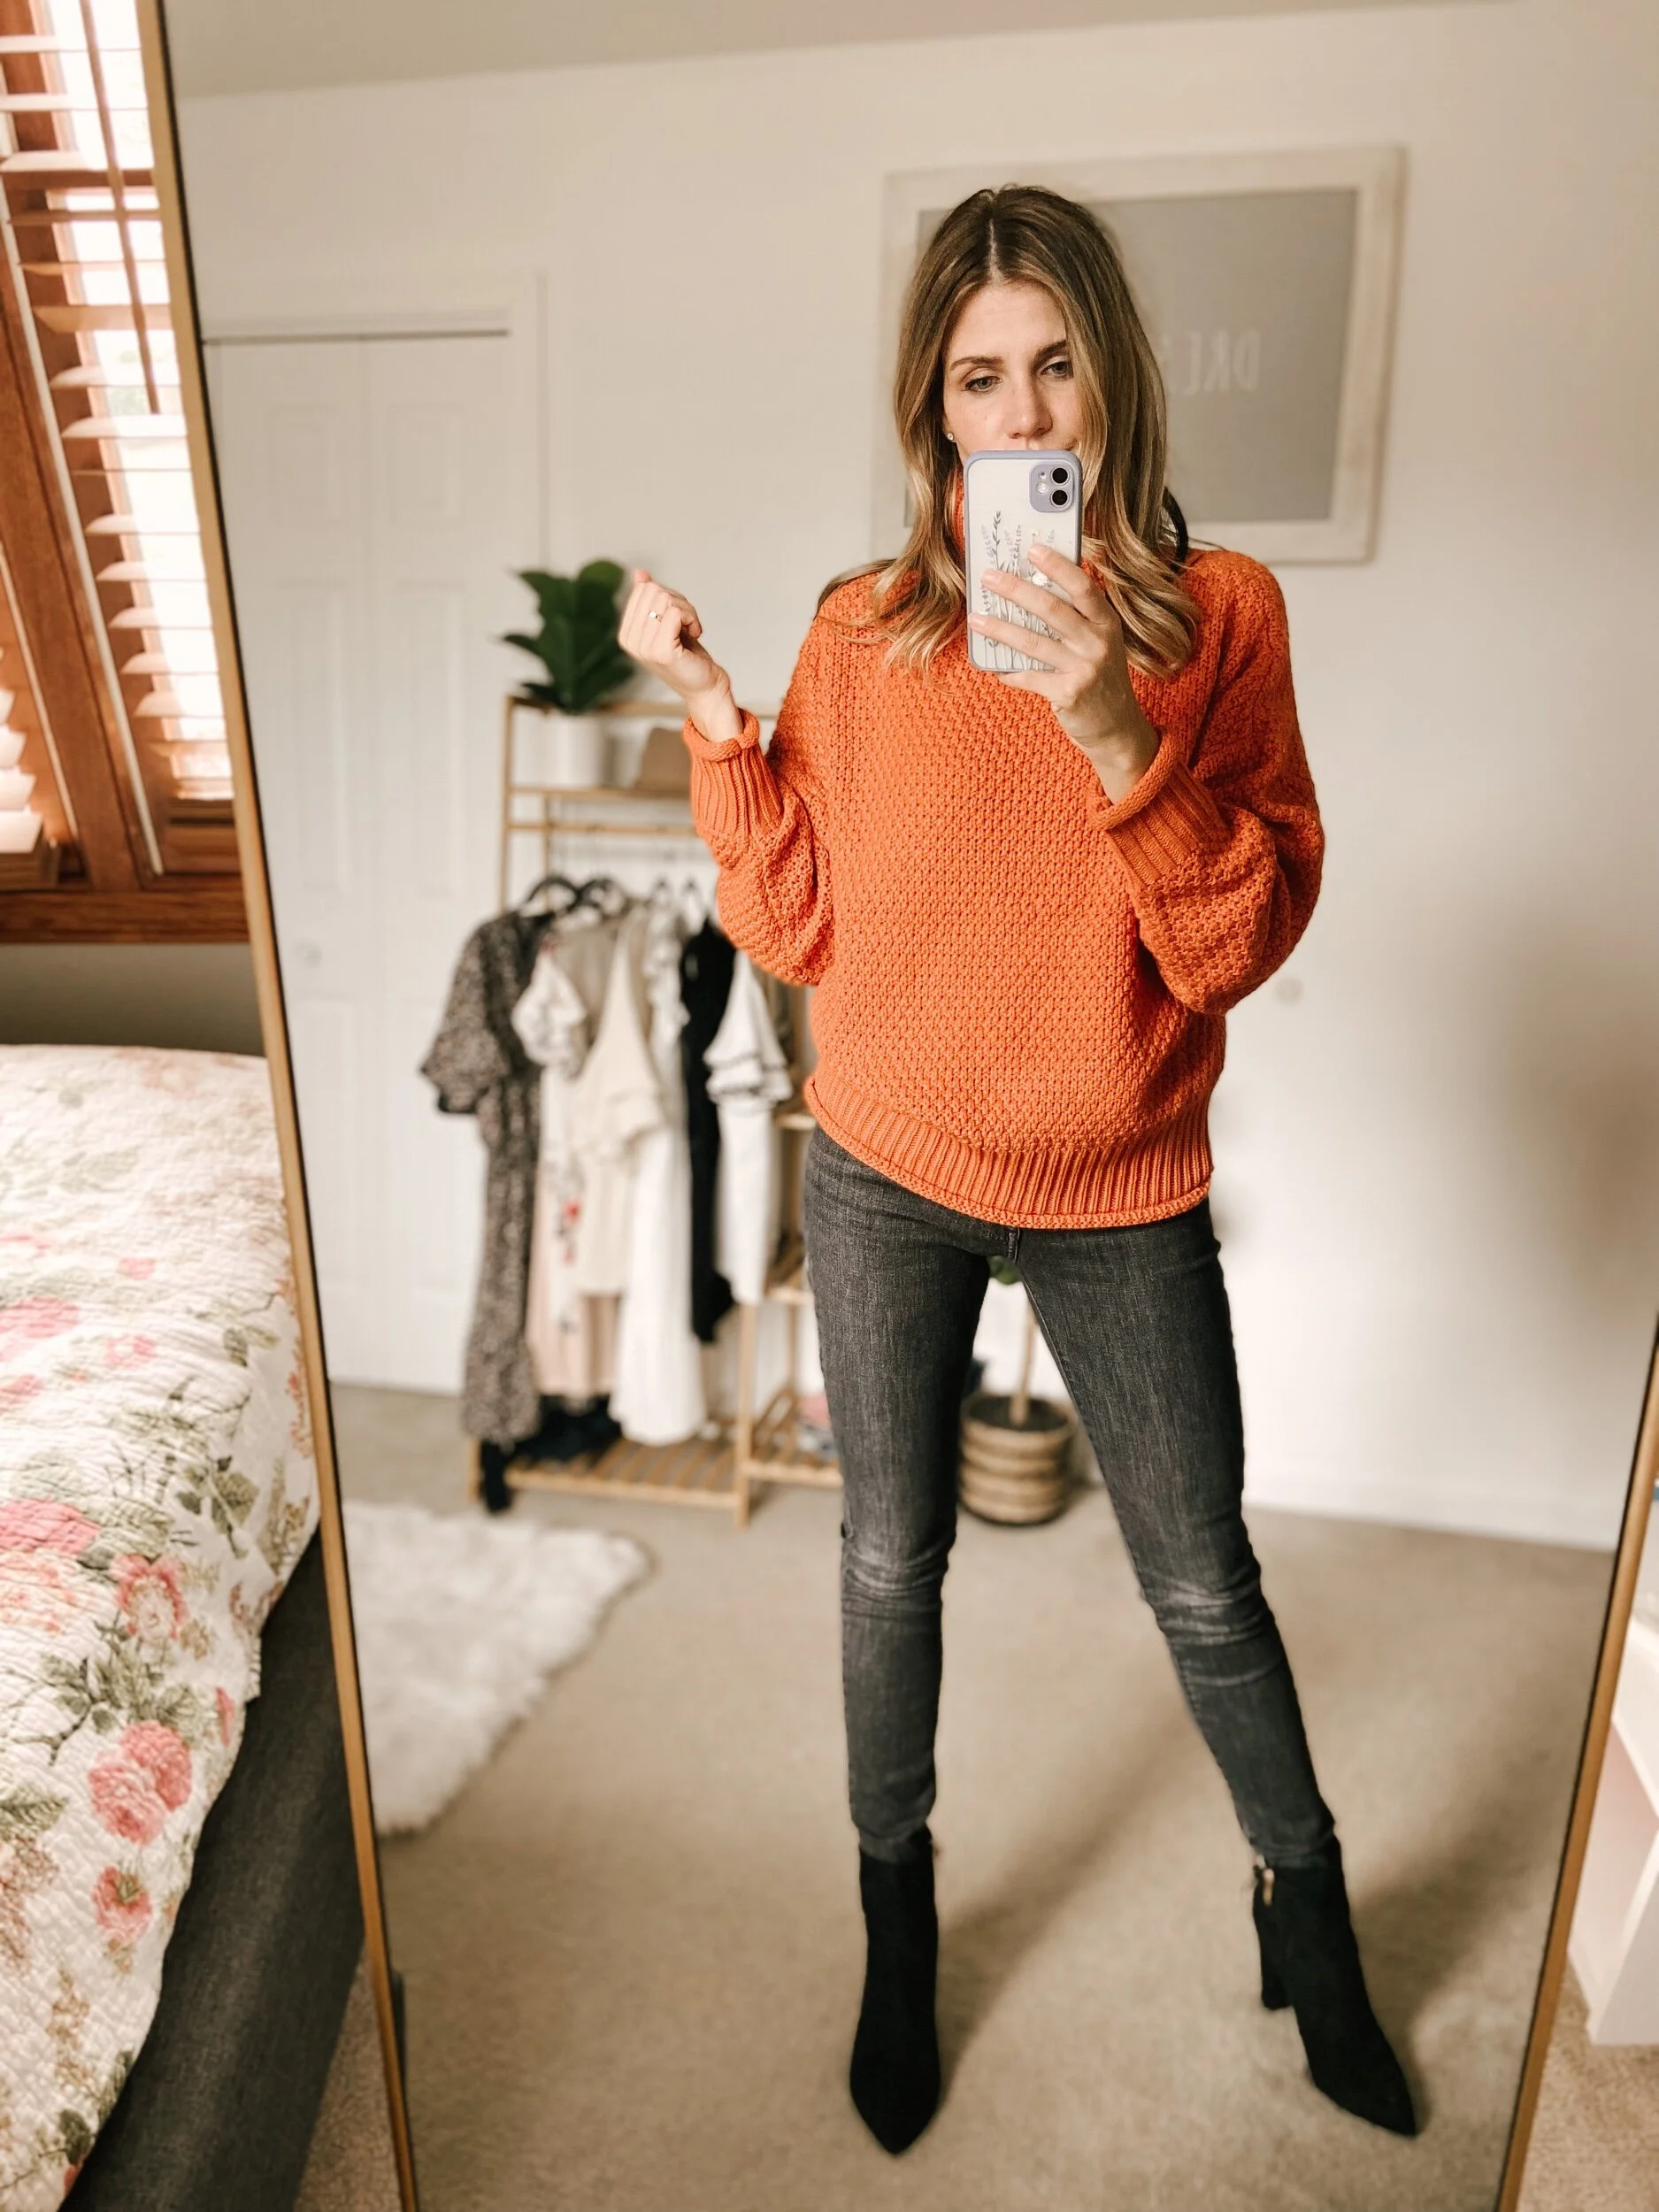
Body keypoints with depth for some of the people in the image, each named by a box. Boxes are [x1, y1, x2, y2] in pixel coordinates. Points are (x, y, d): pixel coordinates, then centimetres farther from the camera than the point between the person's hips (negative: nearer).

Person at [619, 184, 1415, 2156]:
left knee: (1205, 1591, 13)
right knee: (890, 1565, 15)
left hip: (1118, 1196, -1)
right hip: (887, 1176, 2)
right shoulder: (862, 631, -2)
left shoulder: (1217, 615, -6)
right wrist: (716, 717, -10)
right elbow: (796, 929, -2)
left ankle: (1306, 1912, 44)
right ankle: (897, 1921, 43)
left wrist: (1120, 739, -26)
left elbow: (1239, 946, -13)